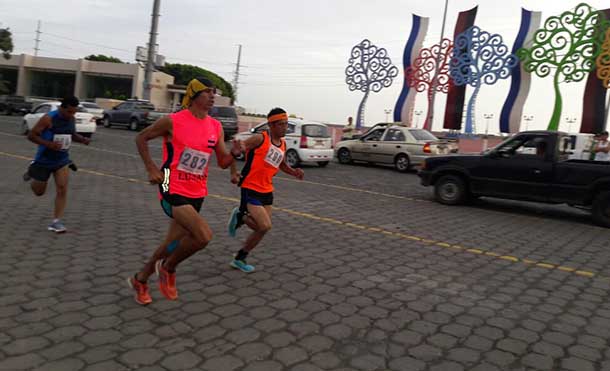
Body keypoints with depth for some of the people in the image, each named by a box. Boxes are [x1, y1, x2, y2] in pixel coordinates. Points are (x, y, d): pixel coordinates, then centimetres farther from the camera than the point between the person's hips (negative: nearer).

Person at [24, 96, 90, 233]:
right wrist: (49, 144, -31)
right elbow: (31, 135, -17)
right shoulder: (49, 119, -20)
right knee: (39, 191, 13)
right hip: (44, 160, -4)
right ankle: (32, 171, 46)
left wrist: (83, 139, -7)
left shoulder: (71, 119, -2)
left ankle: (56, 221, -4)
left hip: (62, 160, 4)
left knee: (62, 189, -10)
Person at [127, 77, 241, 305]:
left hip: (197, 194, 6)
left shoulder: (216, 127, 5)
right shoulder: (173, 121, -10)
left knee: (173, 243, 14)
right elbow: (141, 138, 3)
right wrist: (152, 169, -6)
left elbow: (223, 162, 8)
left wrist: (235, 154, -14)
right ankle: (168, 269, 5)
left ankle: (140, 280, 38)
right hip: (173, 191, -6)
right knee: (204, 236, -22)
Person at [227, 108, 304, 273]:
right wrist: (233, 172, -22)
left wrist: (294, 172, 7)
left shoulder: (283, 144, 10)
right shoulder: (260, 139, -13)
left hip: (267, 191, 8)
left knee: (262, 228, 7)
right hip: (251, 189, -8)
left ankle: (240, 259, 25)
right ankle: (240, 217, 12)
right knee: (265, 226, -15)